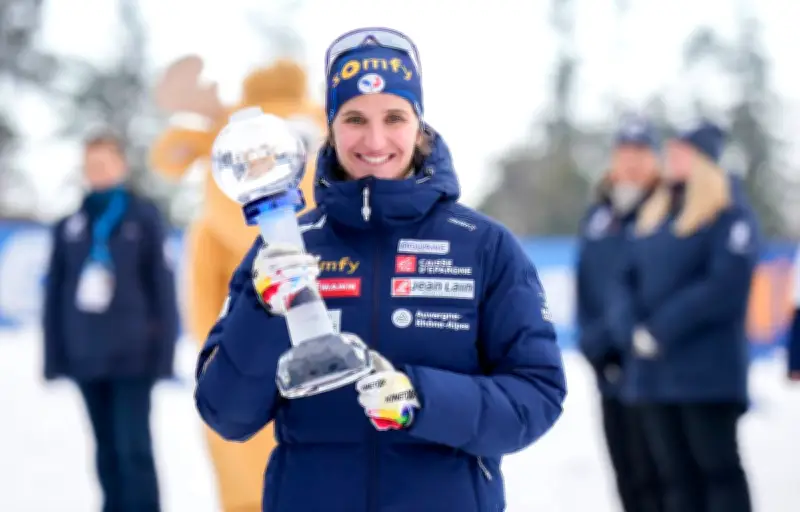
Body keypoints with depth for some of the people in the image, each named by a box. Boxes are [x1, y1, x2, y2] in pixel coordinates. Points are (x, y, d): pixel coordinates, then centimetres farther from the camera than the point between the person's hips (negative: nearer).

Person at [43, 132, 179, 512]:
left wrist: (163, 351, -7)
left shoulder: (144, 219, -1)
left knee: (133, 448, -7)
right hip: (86, 356, 4)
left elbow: (162, 287, -3)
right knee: (107, 449, 11)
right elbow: (55, 294, 10)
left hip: (131, 355, -4)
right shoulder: (69, 226, 8)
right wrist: (54, 357, 7)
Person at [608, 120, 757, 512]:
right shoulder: (654, 214, 17)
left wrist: (663, 330, -17)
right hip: (652, 370, 7)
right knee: (675, 472, 9)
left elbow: (726, 285, -17)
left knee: (718, 466, -4)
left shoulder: (731, 216, -6)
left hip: (708, 371, -7)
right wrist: (633, 329, -5)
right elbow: (630, 279, 14)